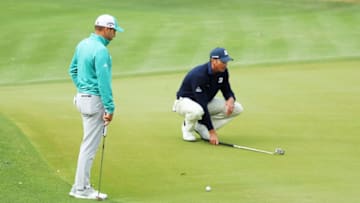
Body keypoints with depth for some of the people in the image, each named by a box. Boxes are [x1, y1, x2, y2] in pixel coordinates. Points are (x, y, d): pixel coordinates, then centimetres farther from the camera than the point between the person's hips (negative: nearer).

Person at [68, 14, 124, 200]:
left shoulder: (82, 44, 8)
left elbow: (73, 70, 18)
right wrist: (110, 108, -17)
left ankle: (82, 186, 18)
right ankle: (81, 188, 2)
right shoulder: (101, 51, -20)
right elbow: (103, 82, -21)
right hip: (95, 100, -9)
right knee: (90, 145, -2)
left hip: (82, 97, 9)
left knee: (88, 144, 15)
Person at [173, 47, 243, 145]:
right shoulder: (199, 75, -34)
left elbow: (227, 91, 3)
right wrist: (212, 132, -36)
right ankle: (188, 128, -6)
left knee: (237, 108, -10)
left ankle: (200, 126, 0)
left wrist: (231, 99, -24)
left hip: (207, 101, 7)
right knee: (197, 111, -44)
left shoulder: (223, 71, -12)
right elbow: (202, 106, -35)